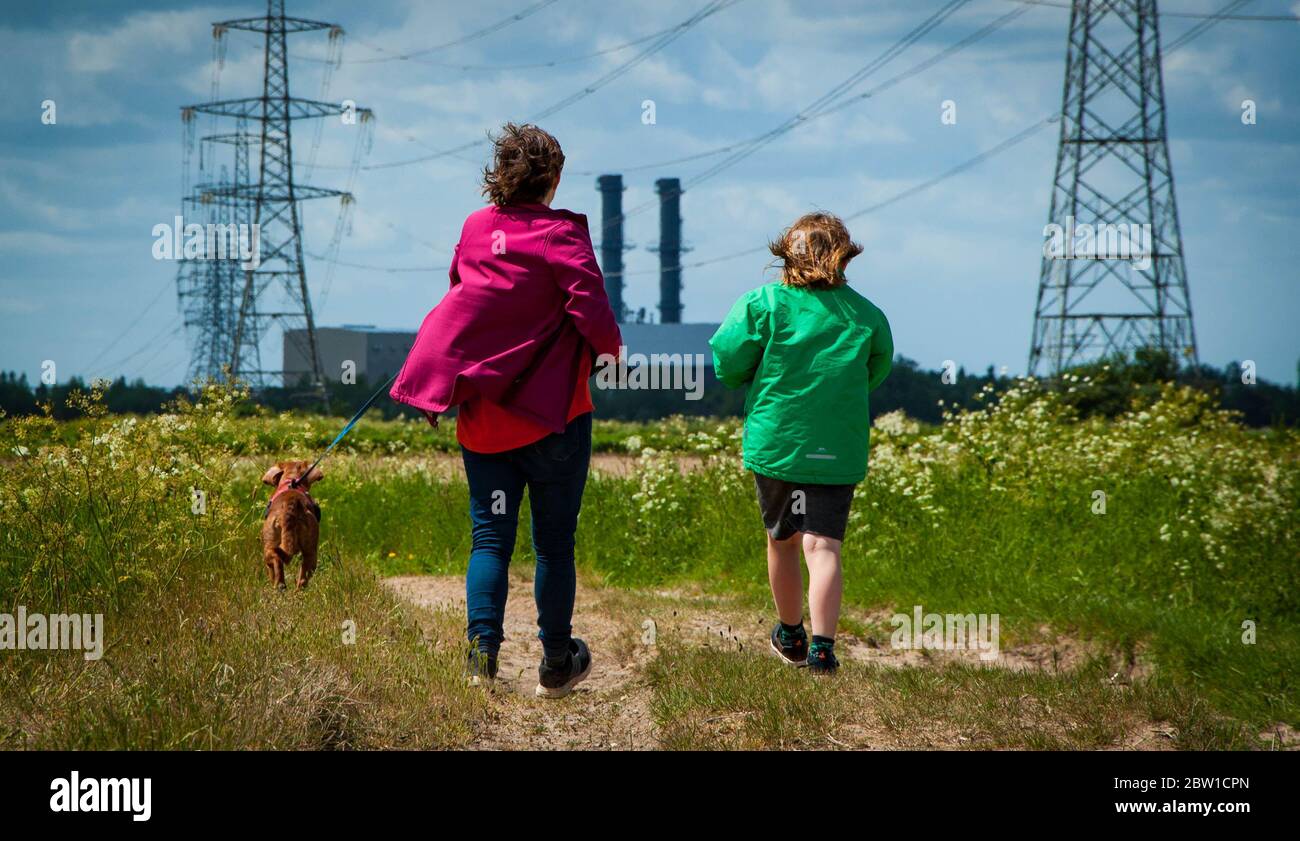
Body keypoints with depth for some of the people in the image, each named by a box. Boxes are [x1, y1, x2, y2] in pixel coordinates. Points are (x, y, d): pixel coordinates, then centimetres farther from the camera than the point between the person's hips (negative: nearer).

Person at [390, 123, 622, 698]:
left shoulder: (475, 229, 5)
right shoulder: (562, 235, -11)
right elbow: (591, 313, -18)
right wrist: (610, 347, 2)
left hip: (482, 416, 4)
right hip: (552, 413, -4)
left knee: (489, 539, 6)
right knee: (554, 543, 6)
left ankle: (481, 655, -6)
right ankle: (556, 665, 13)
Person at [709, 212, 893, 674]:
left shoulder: (761, 304, -7)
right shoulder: (867, 315, 1)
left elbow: (727, 363, -6)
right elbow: (876, 373, 13)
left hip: (774, 442, 0)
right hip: (838, 451, 0)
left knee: (782, 541, 17)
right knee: (823, 545, -4)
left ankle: (790, 635, 33)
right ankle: (822, 646, -19)